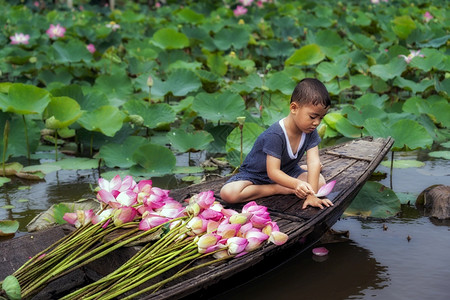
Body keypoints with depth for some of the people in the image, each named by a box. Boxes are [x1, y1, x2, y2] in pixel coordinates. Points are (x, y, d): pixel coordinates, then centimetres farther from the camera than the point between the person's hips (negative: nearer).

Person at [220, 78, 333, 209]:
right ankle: (276, 189, -18)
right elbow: (273, 172, -34)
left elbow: (314, 162, -21)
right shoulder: (275, 135, -32)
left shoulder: (310, 132, -13)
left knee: (320, 181, -15)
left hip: (286, 171, 4)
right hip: (255, 174, -4)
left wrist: (311, 195, -33)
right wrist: (296, 184, -51)